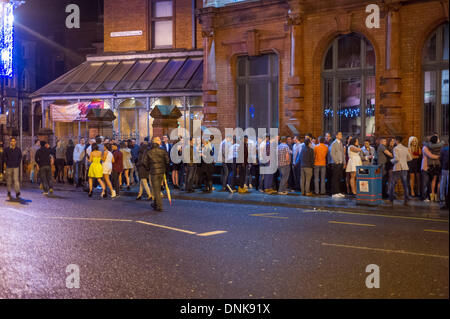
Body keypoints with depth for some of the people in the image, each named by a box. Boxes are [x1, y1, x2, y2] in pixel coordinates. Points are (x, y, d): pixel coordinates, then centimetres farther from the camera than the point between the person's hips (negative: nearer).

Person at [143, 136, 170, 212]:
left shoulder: (149, 152, -5)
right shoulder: (163, 151, -3)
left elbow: (145, 162, -1)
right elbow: (167, 161, -7)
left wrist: (149, 168, 16)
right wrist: (166, 169, 8)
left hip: (154, 172, -3)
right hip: (162, 171, 3)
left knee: (156, 189, 2)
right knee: (157, 188, 19)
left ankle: (159, 206, -1)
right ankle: (155, 204, 29)